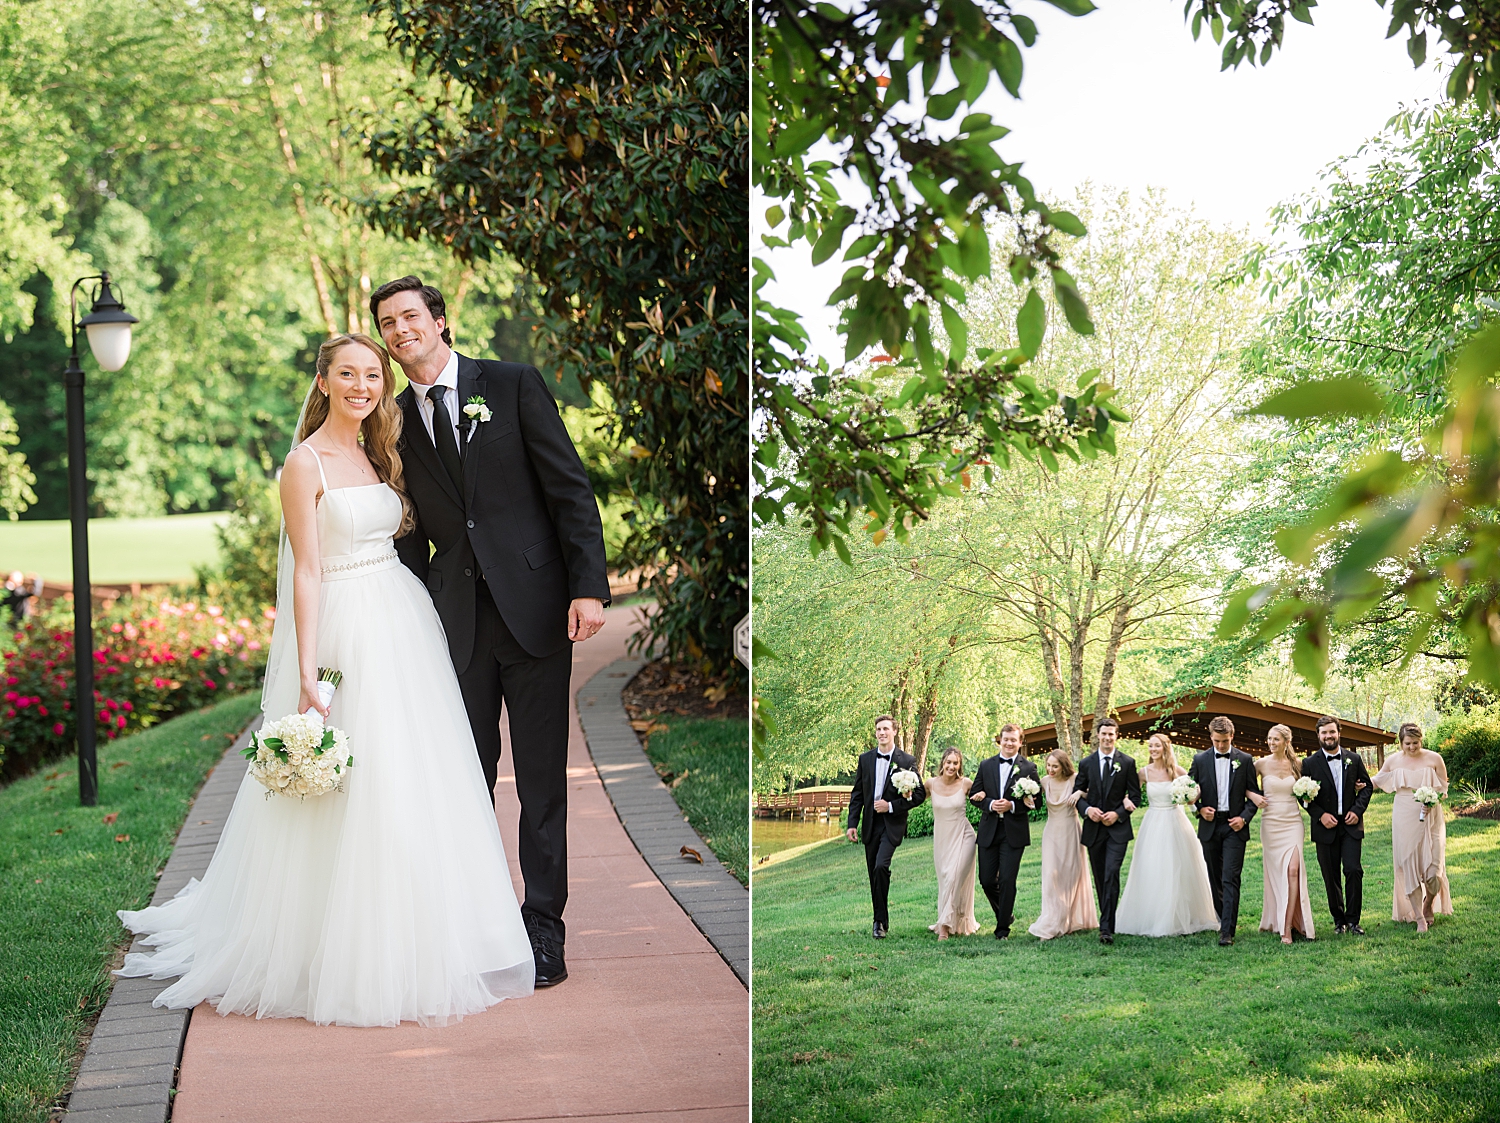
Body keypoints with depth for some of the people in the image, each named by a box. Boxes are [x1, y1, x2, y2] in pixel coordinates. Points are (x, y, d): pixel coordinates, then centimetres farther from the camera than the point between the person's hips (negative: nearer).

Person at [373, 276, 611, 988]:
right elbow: (411, 531, 13)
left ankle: (543, 928, 9)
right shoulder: (396, 422, 10)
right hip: (458, 622, 3)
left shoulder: (513, 386, 0)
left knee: (541, 778, 1)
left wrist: (588, 586, -12)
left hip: (534, 608, -3)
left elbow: (570, 488, -4)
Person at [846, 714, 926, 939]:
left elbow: (919, 794, -3)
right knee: (874, 873, 8)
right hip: (871, 824, 4)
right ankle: (880, 919, 20)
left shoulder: (907, 761, -2)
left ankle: (880, 920, -12)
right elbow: (857, 794, 10)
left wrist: (891, 806, -12)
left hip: (892, 823, -4)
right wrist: (852, 823, 3)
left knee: (881, 866, -21)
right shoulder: (865, 759, 8)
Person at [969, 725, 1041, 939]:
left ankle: (1003, 928, 5)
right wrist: (990, 804, -11)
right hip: (989, 831, 3)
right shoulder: (986, 765, 9)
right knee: (986, 880, 5)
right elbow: (974, 794, 8)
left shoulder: (1028, 768, 0)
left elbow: (1035, 801, -2)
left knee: (1007, 881, -5)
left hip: (1014, 832, -3)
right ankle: (1006, 913, 30)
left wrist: (1012, 805, -17)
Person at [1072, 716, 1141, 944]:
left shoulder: (1127, 763, 1)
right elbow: (1077, 794, 10)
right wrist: (1087, 809, -10)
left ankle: (1106, 928, -19)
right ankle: (1108, 918, 24)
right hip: (1093, 829, 3)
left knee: (1111, 875, -16)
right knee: (1100, 878, 9)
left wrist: (1118, 813, -12)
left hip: (1118, 828, -3)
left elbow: (1135, 796, 2)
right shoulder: (1086, 763, 7)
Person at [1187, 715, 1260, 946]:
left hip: (1234, 826, -3)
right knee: (1215, 878, 11)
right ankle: (1224, 917, 27)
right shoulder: (1200, 760, 5)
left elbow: (1253, 794, 4)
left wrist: (1244, 817, -11)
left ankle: (1227, 930, -15)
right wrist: (1199, 809, -8)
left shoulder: (1245, 760, 2)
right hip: (1210, 825, 3)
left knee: (1230, 878, -11)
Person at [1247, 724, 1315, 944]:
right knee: (1275, 873, 2)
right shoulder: (1261, 764, 0)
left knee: (1293, 870, -12)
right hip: (1271, 824, 0)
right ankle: (1275, 920, 16)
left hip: (1293, 823, 0)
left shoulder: (1297, 764, 4)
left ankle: (1287, 927, -12)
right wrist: (1252, 795, -10)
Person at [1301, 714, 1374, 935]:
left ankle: (1352, 919, 0)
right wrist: (1320, 815, -12)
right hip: (1325, 827, 0)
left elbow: (1367, 786, 10)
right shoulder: (1310, 763, 0)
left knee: (1353, 870, -10)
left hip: (1351, 825, 0)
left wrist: (1357, 810, -4)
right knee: (1331, 877, 5)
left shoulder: (1354, 759, 5)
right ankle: (1338, 920, 16)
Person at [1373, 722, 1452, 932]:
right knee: (1409, 867, -2)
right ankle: (1419, 918, 6)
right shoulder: (1393, 761, 1)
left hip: (1430, 818, -1)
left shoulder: (1434, 759, -2)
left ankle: (1428, 906, 22)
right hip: (1404, 819, 1)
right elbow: (1378, 780, 19)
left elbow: (1443, 789, 4)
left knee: (1433, 868, -8)